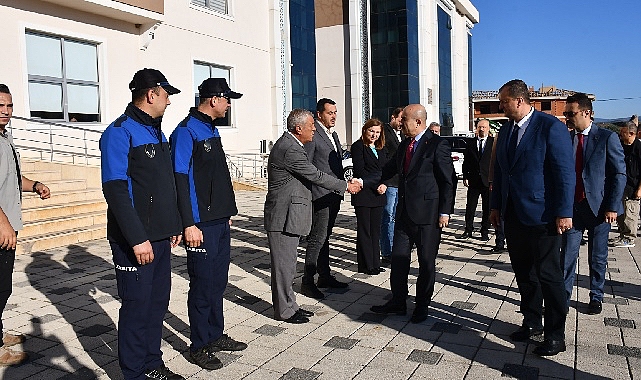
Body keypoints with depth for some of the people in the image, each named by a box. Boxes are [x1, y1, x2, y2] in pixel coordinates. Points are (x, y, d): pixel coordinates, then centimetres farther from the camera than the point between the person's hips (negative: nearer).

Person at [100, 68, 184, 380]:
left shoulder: (157, 132, 15)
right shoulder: (120, 132, -11)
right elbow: (115, 189, -18)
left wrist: (173, 226, 18)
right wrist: (137, 238, -21)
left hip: (161, 237, 8)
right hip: (136, 240, -8)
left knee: (158, 302, 15)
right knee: (137, 306, 2)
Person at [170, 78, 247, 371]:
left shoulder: (212, 130, 14)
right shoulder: (186, 132, -12)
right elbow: (180, 180, -17)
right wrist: (189, 224, -20)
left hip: (220, 220, 8)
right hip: (201, 224, -8)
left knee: (218, 281, 16)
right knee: (202, 284, 2)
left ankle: (215, 336, 30)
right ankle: (199, 346, 16)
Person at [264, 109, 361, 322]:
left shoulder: (289, 144, 13)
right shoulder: (290, 149, -20)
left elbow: (310, 175, 18)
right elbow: (316, 176, -17)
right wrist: (346, 186, -7)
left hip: (287, 216, 11)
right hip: (283, 217, -11)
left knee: (287, 264, 17)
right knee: (284, 264, 1)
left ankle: (289, 306, 28)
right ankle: (284, 310, 13)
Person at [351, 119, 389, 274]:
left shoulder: (381, 149, 16)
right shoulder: (358, 146, -3)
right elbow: (359, 171, -11)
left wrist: (384, 185, -7)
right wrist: (376, 186, -13)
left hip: (378, 194, 6)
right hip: (363, 194, -6)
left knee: (375, 229, 10)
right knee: (364, 230, 0)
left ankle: (375, 263, 17)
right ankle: (366, 265, 7)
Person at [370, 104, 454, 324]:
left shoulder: (437, 145, -10)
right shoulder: (404, 145, 12)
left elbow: (447, 180, -10)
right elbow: (388, 170, 12)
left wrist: (444, 212, -13)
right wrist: (362, 181, 1)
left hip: (427, 213, -7)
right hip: (404, 211, 7)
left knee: (426, 261, 7)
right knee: (398, 258, 10)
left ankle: (422, 306, 20)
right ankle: (398, 303, 23)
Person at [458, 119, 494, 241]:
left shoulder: (494, 142, 2)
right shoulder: (470, 142, 9)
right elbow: (466, 161, 10)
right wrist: (465, 177, 2)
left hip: (488, 181, -2)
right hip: (473, 180, 2)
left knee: (487, 209, 6)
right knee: (470, 207, 5)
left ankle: (485, 232, 16)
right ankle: (468, 231, 15)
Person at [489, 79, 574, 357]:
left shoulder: (551, 127, -10)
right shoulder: (506, 129, 12)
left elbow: (565, 172, -13)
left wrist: (564, 213, -16)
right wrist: (496, 206, 14)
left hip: (541, 215, -7)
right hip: (514, 214, 7)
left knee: (548, 275, 1)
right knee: (523, 272, 14)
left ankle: (555, 336, 13)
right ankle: (532, 322, 29)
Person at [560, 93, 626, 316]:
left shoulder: (607, 138, -5)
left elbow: (619, 174, -5)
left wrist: (612, 207, -10)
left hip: (598, 207, -2)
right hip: (572, 206, 3)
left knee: (598, 257, 10)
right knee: (567, 255, 2)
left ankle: (596, 298, 26)